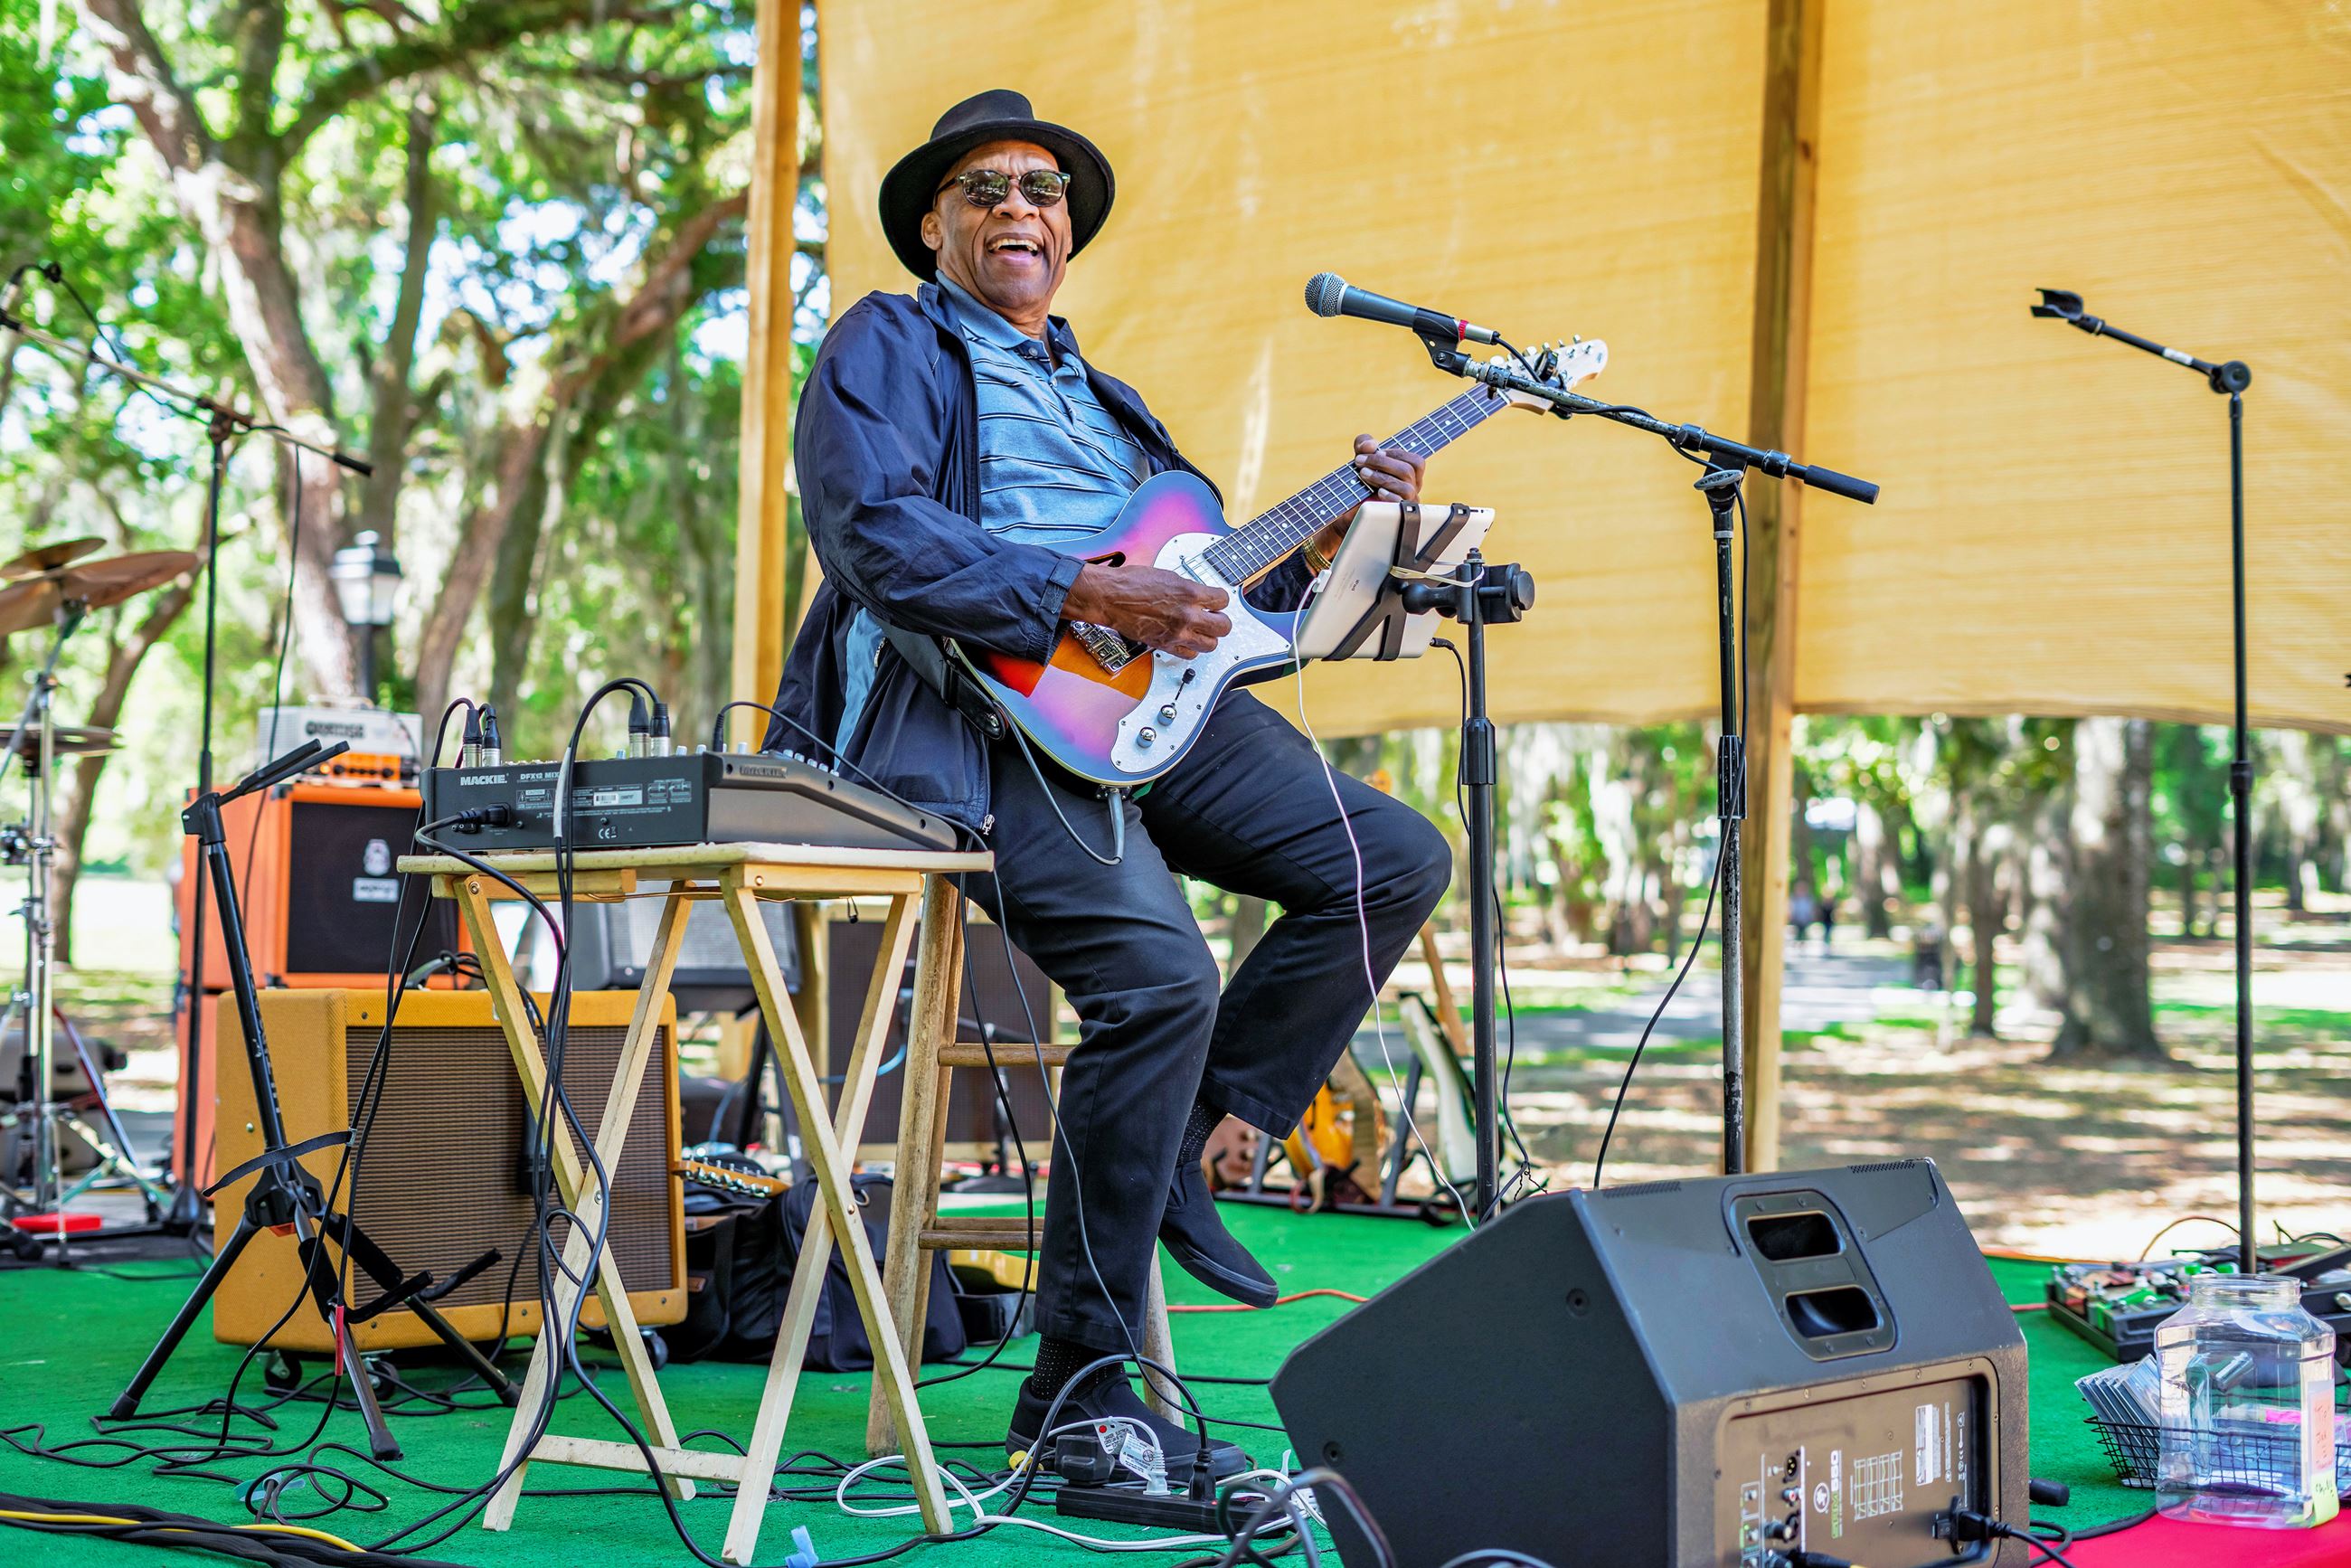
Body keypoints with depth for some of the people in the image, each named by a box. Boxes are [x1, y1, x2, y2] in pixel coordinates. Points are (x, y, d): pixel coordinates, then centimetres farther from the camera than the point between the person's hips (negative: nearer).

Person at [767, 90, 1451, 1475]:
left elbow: (1196, 584, 26)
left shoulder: (1094, 393, 30)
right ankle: (1075, 1390, -15)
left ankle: (1177, 1141, 1)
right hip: (978, 716, -8)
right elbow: (880, 538, -13)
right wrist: (1086, 599, -19)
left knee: (1393, 859, -5)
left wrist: (1326, 546, 11)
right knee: (1160, 977, -26)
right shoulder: (887, 347, 7)